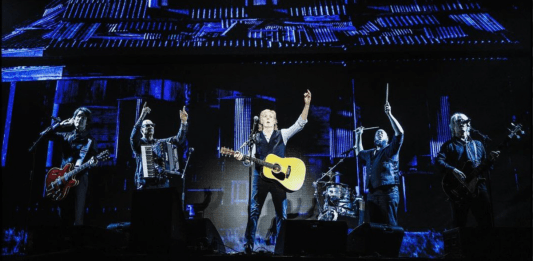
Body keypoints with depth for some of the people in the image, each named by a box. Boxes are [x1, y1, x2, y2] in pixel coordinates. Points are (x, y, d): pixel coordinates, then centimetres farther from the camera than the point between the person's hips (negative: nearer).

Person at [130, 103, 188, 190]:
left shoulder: (160, 143, 15)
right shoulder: (139, 143, 5)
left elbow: (178, 139, 7)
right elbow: (134, 137, -18)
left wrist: (183, 122, -6)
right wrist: (142, 117, -27)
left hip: (163, 182, 3)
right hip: (145, 182, -3)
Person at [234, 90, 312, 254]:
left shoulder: (282, 134, 5)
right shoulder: (256, 137, 8)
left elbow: (300, 124, -7)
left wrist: (307, 105, -19)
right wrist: (242, 158, -17)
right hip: (260, 177, 0)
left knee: (281, 213, 4)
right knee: (253, 211, 0)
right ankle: (248, 247, 6)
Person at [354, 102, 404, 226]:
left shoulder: (390, 150, 4)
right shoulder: (370, 153, 24)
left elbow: (399, 133, -11)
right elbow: (359, 153, 44)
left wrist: (389, 114, -14)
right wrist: (358, 135, 36)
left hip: (388, 193, -7)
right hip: (372, 194, 7)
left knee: (389, 226, -8)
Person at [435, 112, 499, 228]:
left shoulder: (477, 144, 22)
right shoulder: (449, 145, 10)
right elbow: (438, 161, -5)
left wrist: (492, 159, 0)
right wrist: (452, 170, -21)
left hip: (478, 185, 3)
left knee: (486, 221, -2)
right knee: (459, 224, 0)